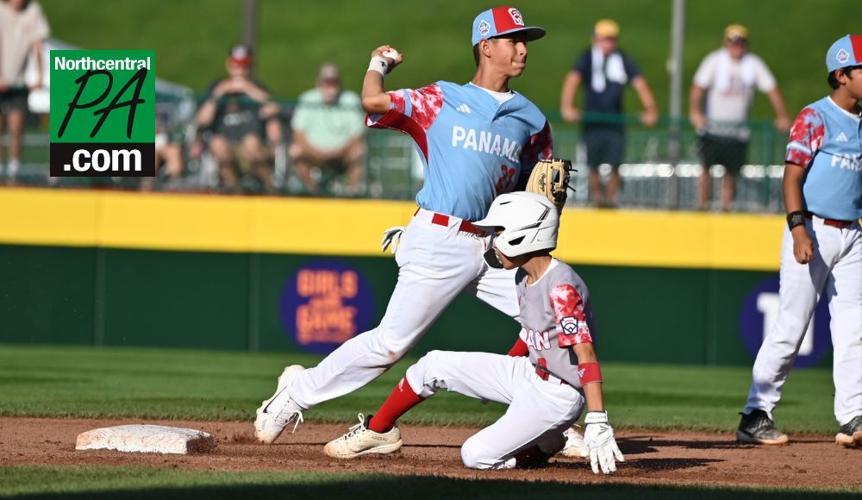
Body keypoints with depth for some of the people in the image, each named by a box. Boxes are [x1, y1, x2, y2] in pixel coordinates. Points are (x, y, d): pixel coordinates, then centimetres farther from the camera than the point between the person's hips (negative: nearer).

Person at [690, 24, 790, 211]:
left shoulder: (754, 64, 0)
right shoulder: (714, 61, -4)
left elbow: (771, 89, 3)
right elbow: (698, 87, -7)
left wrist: (782, 116, -4)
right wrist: (695, 112, -21)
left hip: (738, 128, 1)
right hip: (713, 125, -1)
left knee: (731, 171, 0)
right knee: (706, 167, -8)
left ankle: (726, 208, 5)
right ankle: (702, 207, -3)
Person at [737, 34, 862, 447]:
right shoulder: (814, 118, -7)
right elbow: (792, 175, -12)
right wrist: (798, 229, -23)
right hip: (813, 231, -6)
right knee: (791, 327, -4)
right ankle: (756, 416, 3)